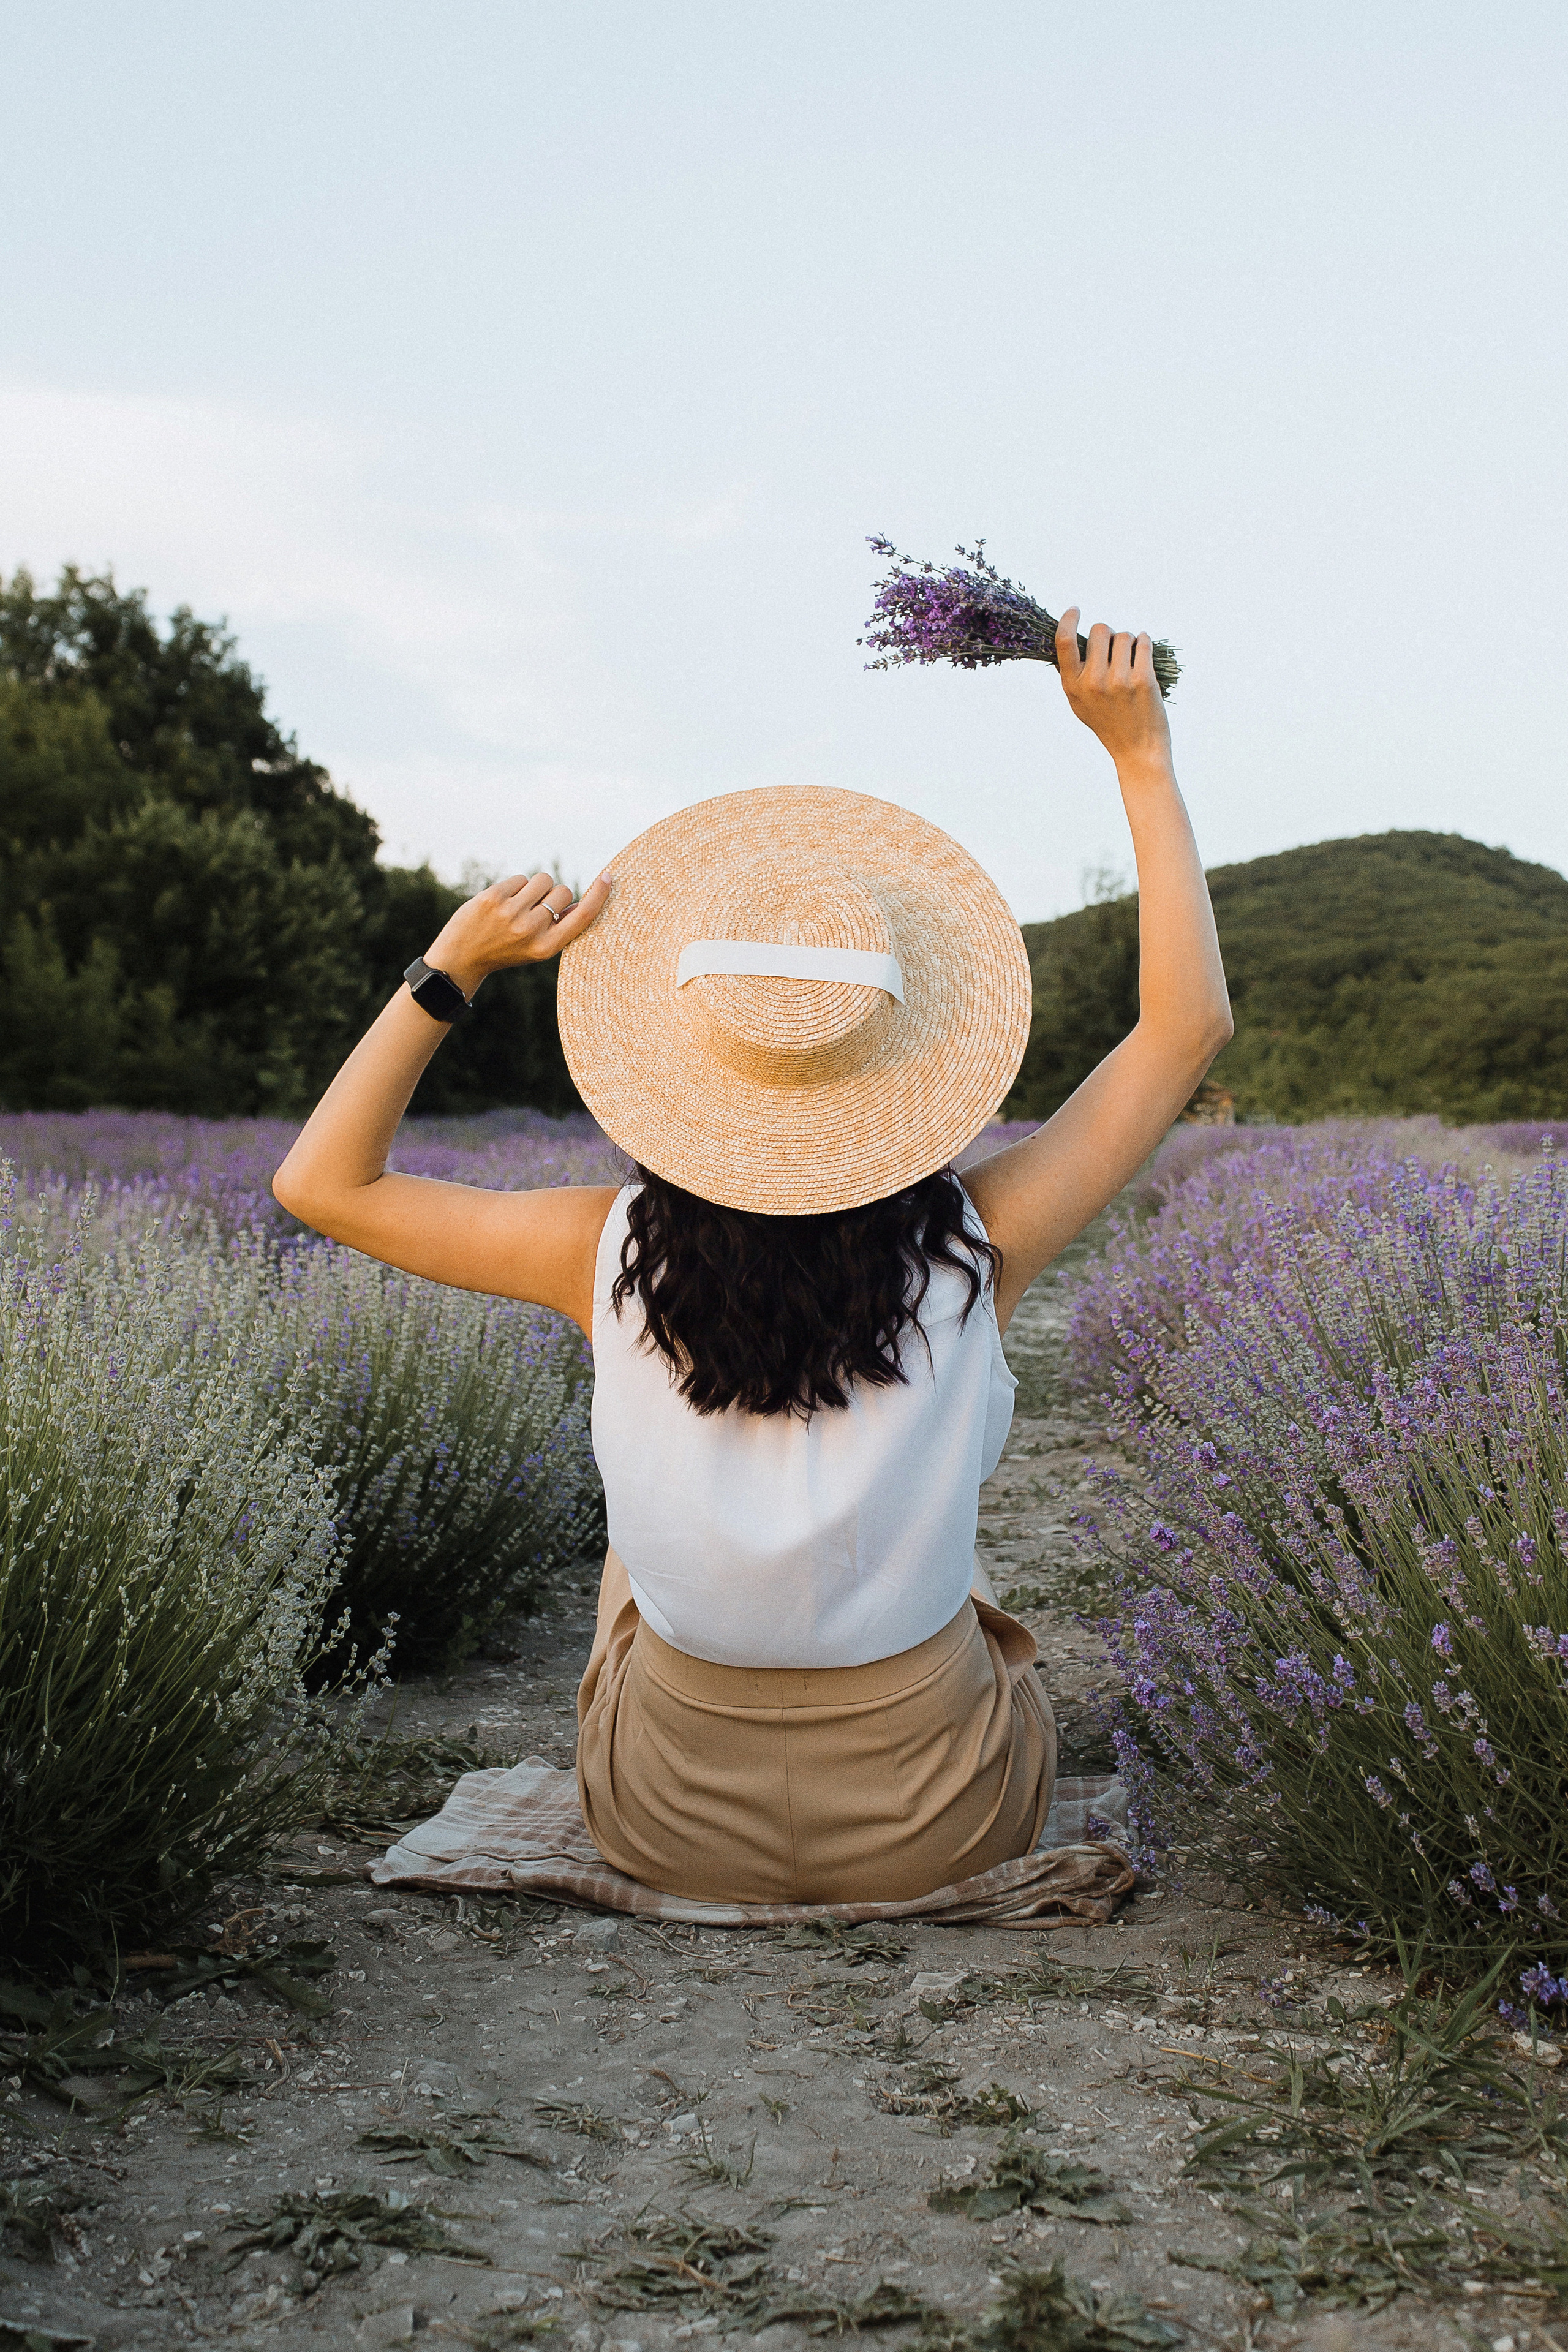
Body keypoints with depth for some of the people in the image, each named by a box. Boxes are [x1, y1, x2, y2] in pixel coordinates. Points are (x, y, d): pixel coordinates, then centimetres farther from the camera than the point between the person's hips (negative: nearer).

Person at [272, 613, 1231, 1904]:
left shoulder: (618, 1255, -19)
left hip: (675, 1824, 1)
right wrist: (1142, 755, -6)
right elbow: (1191, 1022, -9)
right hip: (934, 1829, 0)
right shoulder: (974, 1251, -20)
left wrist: (452, 967, -10)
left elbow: (324, 1182, -6)